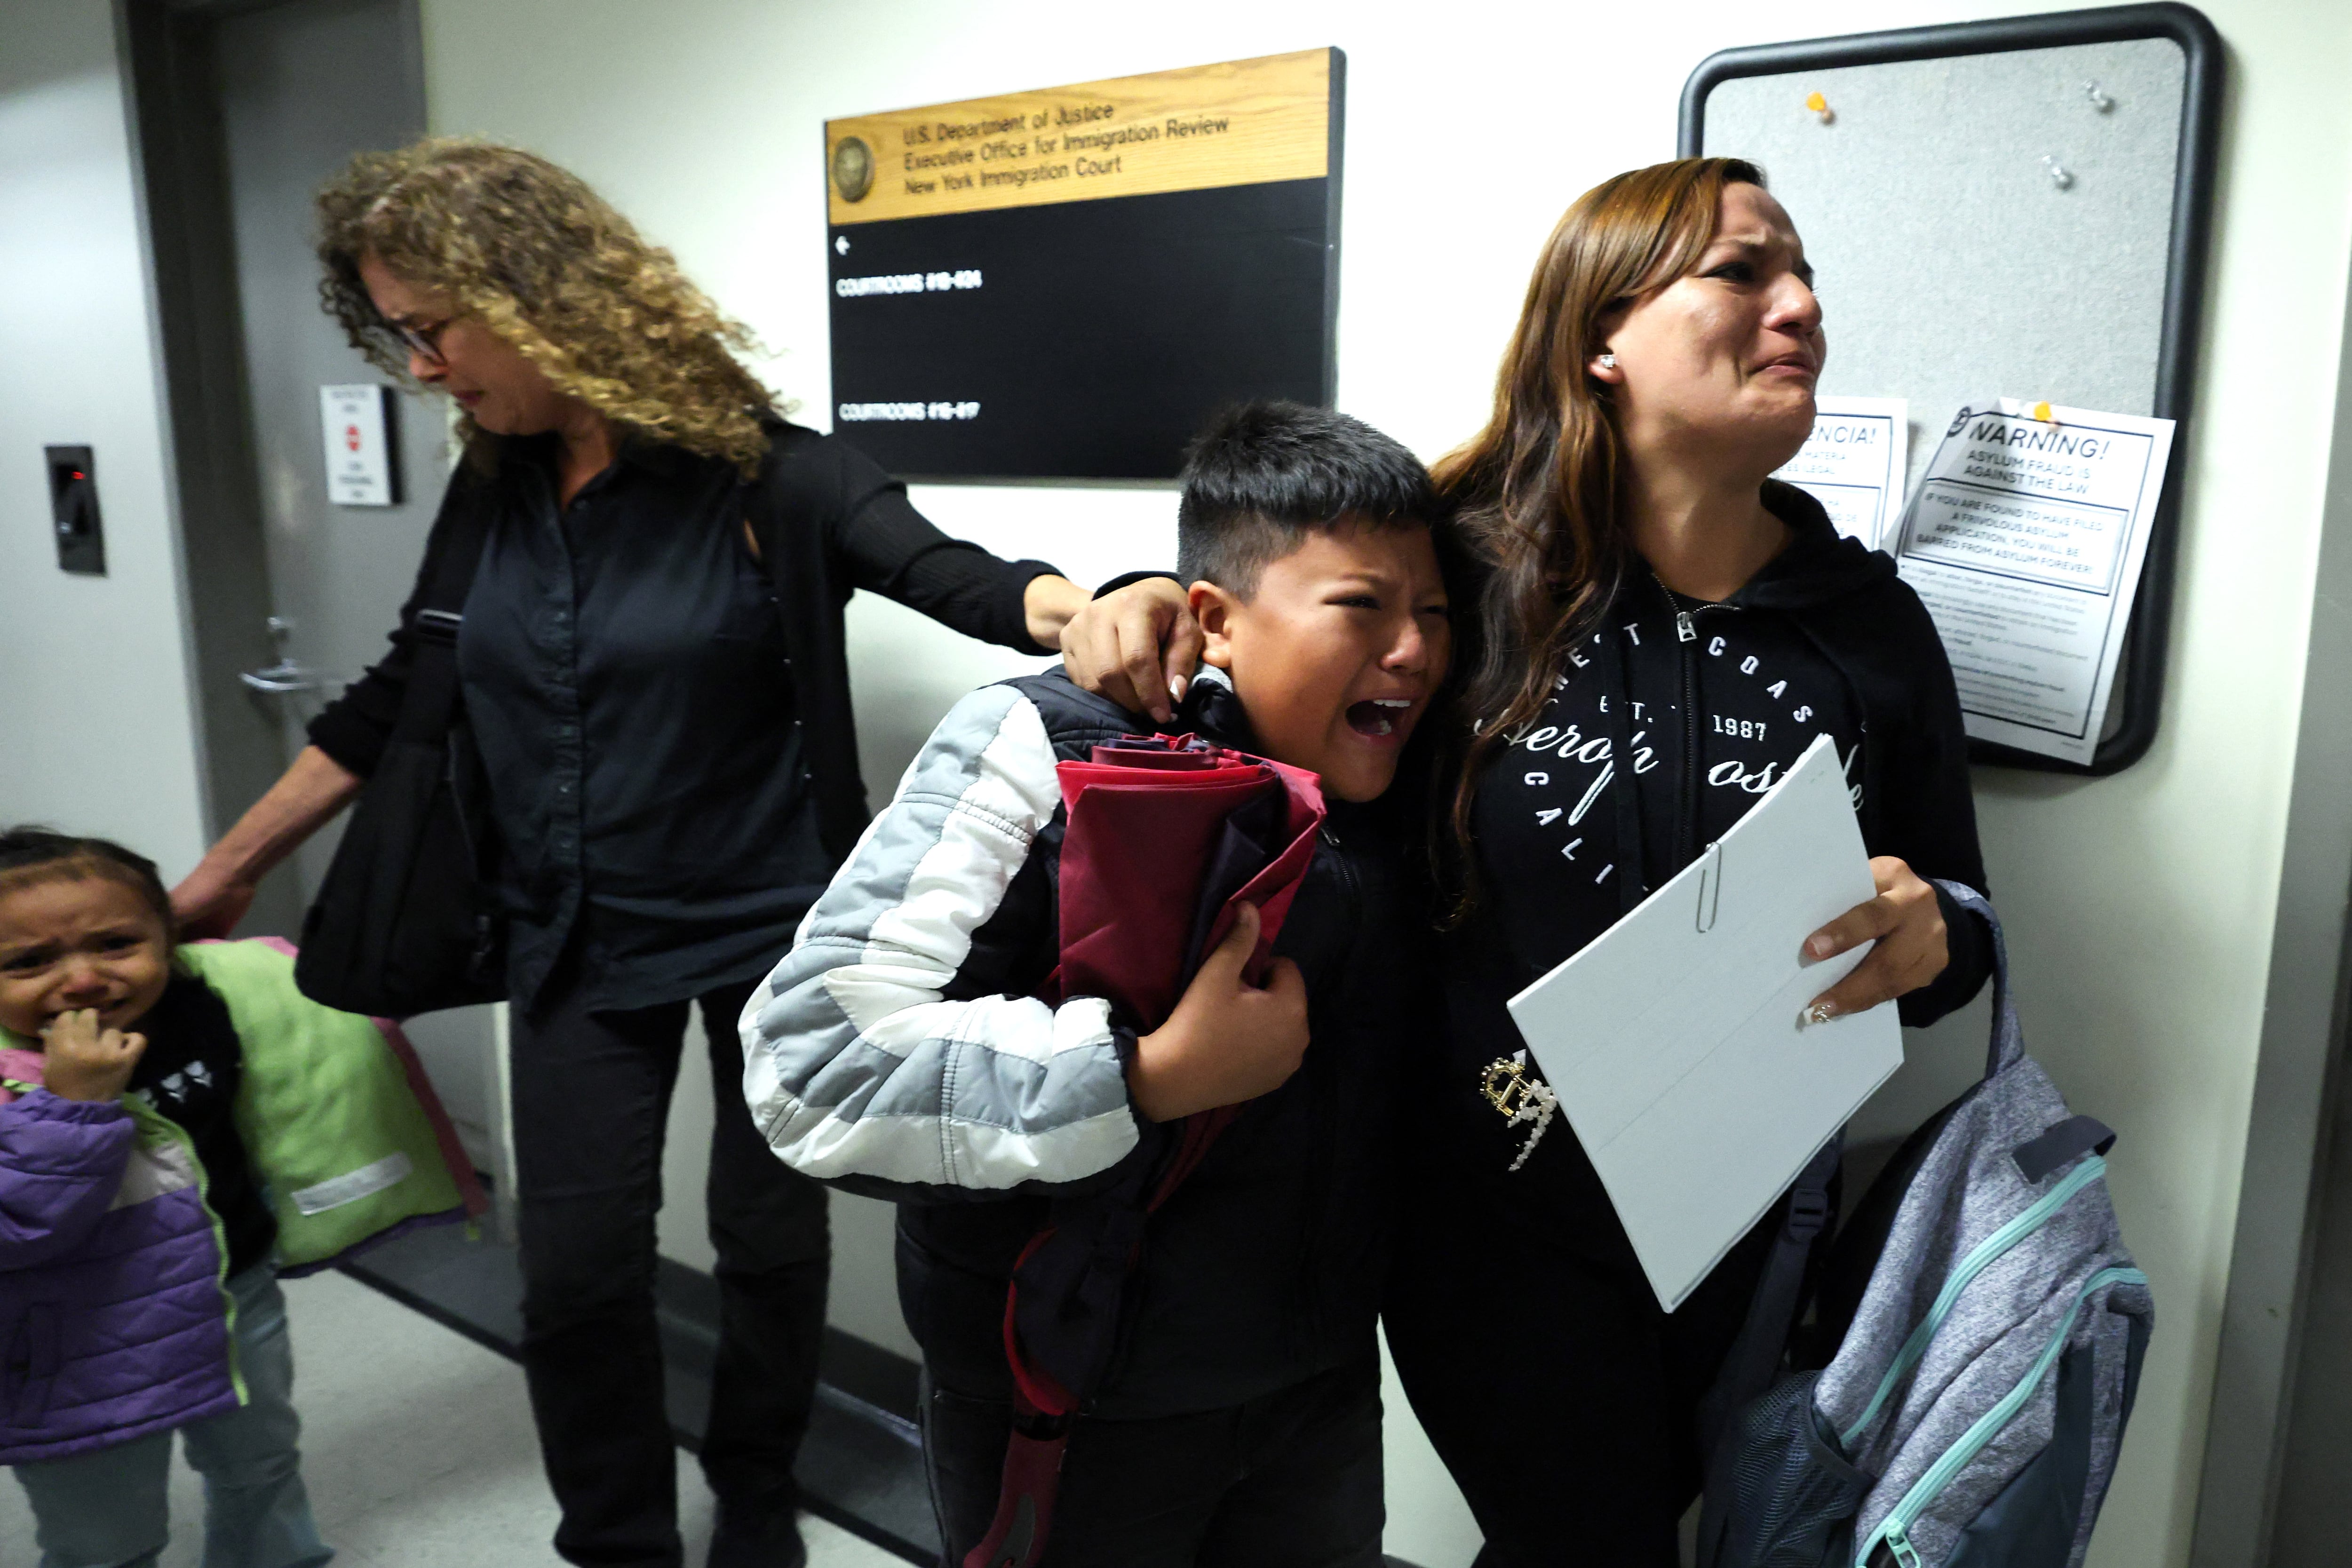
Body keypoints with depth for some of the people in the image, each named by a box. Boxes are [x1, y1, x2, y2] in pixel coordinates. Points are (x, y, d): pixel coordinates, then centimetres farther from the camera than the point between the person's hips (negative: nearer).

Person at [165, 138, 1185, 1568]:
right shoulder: (491, 496, 3)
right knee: (577, 1271, 8)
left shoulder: (763, 479, -13)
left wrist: (1087, 613, -48)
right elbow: (399, 699, 12)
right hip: (576, 949, 4)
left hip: (770, 933, -4)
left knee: (769, 1238, 12)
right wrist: (230, 867, 17)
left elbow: (957, 573, -24)